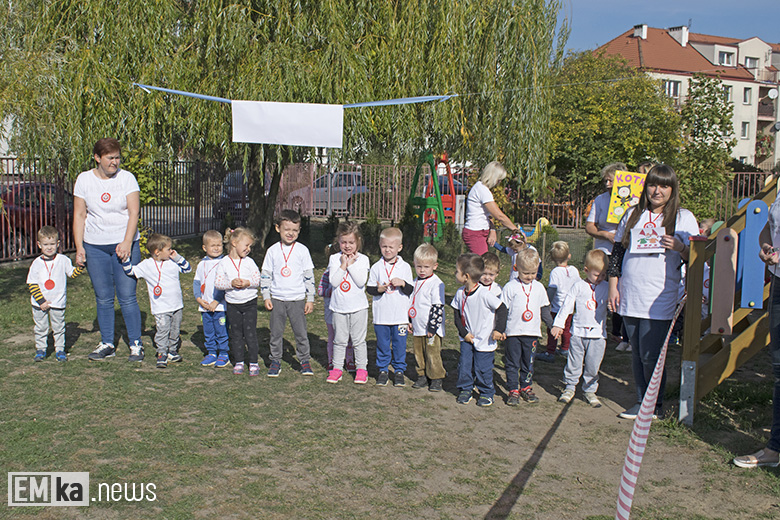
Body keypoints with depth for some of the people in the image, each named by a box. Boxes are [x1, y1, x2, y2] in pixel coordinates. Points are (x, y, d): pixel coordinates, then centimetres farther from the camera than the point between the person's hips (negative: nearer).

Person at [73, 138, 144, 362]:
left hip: (124, 244, -2)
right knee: (103, 299, 7)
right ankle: (107, 344, 18)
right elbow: (79, 215, 6)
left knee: (127, 297, -4)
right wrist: (79, 247, 0)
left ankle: (136, 344, 6)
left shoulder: (126, 178, -2)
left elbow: (134, 212, -7)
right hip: (94, 246, 2)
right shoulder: (84, 180, 4)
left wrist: (126, 243, -18)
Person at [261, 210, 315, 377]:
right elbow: (265, 274, 7)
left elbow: (309, 276, 2)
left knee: (301, 332, 2)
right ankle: (275, 361, 20)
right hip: (277, 299, 1)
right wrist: (266, 297, 1)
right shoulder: (273, 251, 2)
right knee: (276, 332, 7)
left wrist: (310, 299, 0)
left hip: (297, 299, -1)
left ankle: (305, 360, 16)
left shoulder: (302, 250, -1)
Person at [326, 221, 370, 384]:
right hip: (339, 306, 1)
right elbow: (334, 282, -11)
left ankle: (362, 368, 16)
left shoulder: (362, 259, -3)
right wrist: (343, 265, -15)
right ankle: (337, 368, 20)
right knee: (339, 340, 9)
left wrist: (351, 264, -14)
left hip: (358, 306, -1)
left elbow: (361, 282, -15)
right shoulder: (334, 259, 0)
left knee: (358, 340, 6)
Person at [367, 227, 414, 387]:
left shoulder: (405, 267, 1)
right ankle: (382, 370, 23)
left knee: (399, 345, 6)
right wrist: (378, 289, -18)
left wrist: (402, 283, -17)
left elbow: (410, 290, 1)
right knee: (382, 344, 9)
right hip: (381, 316, 0)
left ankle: (399, 371, 21)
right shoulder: (376, 267, 1)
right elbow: (369, 288, 1)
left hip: (400, 315, 0)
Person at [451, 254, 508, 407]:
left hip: (484, 340, -5)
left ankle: (486, 393, 23)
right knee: (464, 365, 3)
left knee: (482, 368, 3)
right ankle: (465, 390, 22)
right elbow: (457, 314, 5)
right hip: (467, 338, 5)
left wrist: (499, 330, -15)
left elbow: (501, 309, -15)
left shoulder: (485, 294, -23)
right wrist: (464, 332, -4)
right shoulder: (460, 293, -5)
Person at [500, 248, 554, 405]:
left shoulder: (539, 287, 5)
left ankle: (526, 387, 27)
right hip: (513, 332, -3)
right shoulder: (510, 287, -6)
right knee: (513, 363, 3)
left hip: (532, 333, 3)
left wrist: (552, 326, 13)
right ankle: (513, 390, 12)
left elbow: (544, 309, 15)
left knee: (528, 362, 13)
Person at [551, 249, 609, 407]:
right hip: (578, 332, -1)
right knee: (574, 363, 6)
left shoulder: (606, 288, 6)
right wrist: (558, 324, 0)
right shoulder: (579, 286, 0)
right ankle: (570, 387, 22)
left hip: (598, 334, 1)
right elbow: (567, 305, 1)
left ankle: (590, 390, 20)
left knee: (593, 365, 5)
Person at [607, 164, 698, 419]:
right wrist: (613, 286, 8)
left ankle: (655, 404, 13)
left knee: (650, 355, -5)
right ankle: (642, 401, 23)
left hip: (660, 300, -4)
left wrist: (679, 247, -18)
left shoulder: (683, 217, 3)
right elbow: (617, 252, 14)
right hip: (630, 297, 4)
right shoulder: (633, 214, 13)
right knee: (637, 354, 10)